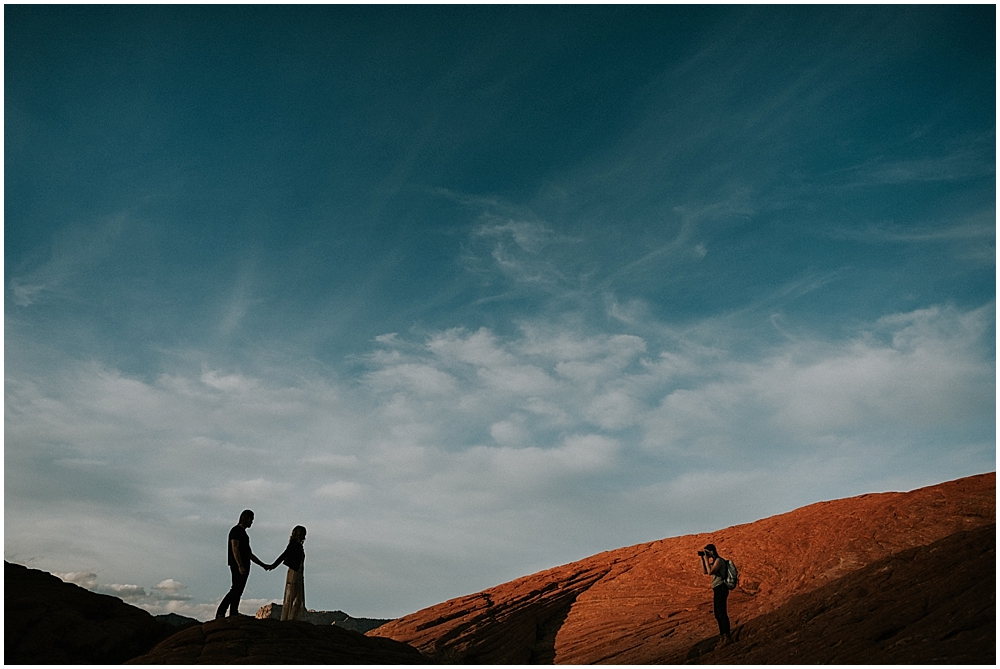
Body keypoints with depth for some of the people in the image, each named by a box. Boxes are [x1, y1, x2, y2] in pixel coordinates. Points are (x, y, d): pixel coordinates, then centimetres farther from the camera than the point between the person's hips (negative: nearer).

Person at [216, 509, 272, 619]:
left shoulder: (244, 534, 23)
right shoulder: (236, 530, -5)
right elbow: (235, 549, -15)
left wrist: (262, 565, 22)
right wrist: (240, 566, -23)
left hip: (244, 566, 9)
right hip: (237, 566, -9)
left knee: (238, 591, 3)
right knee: (236, 589, -14)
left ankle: (233, 615, 1)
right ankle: (220, 613, -15)